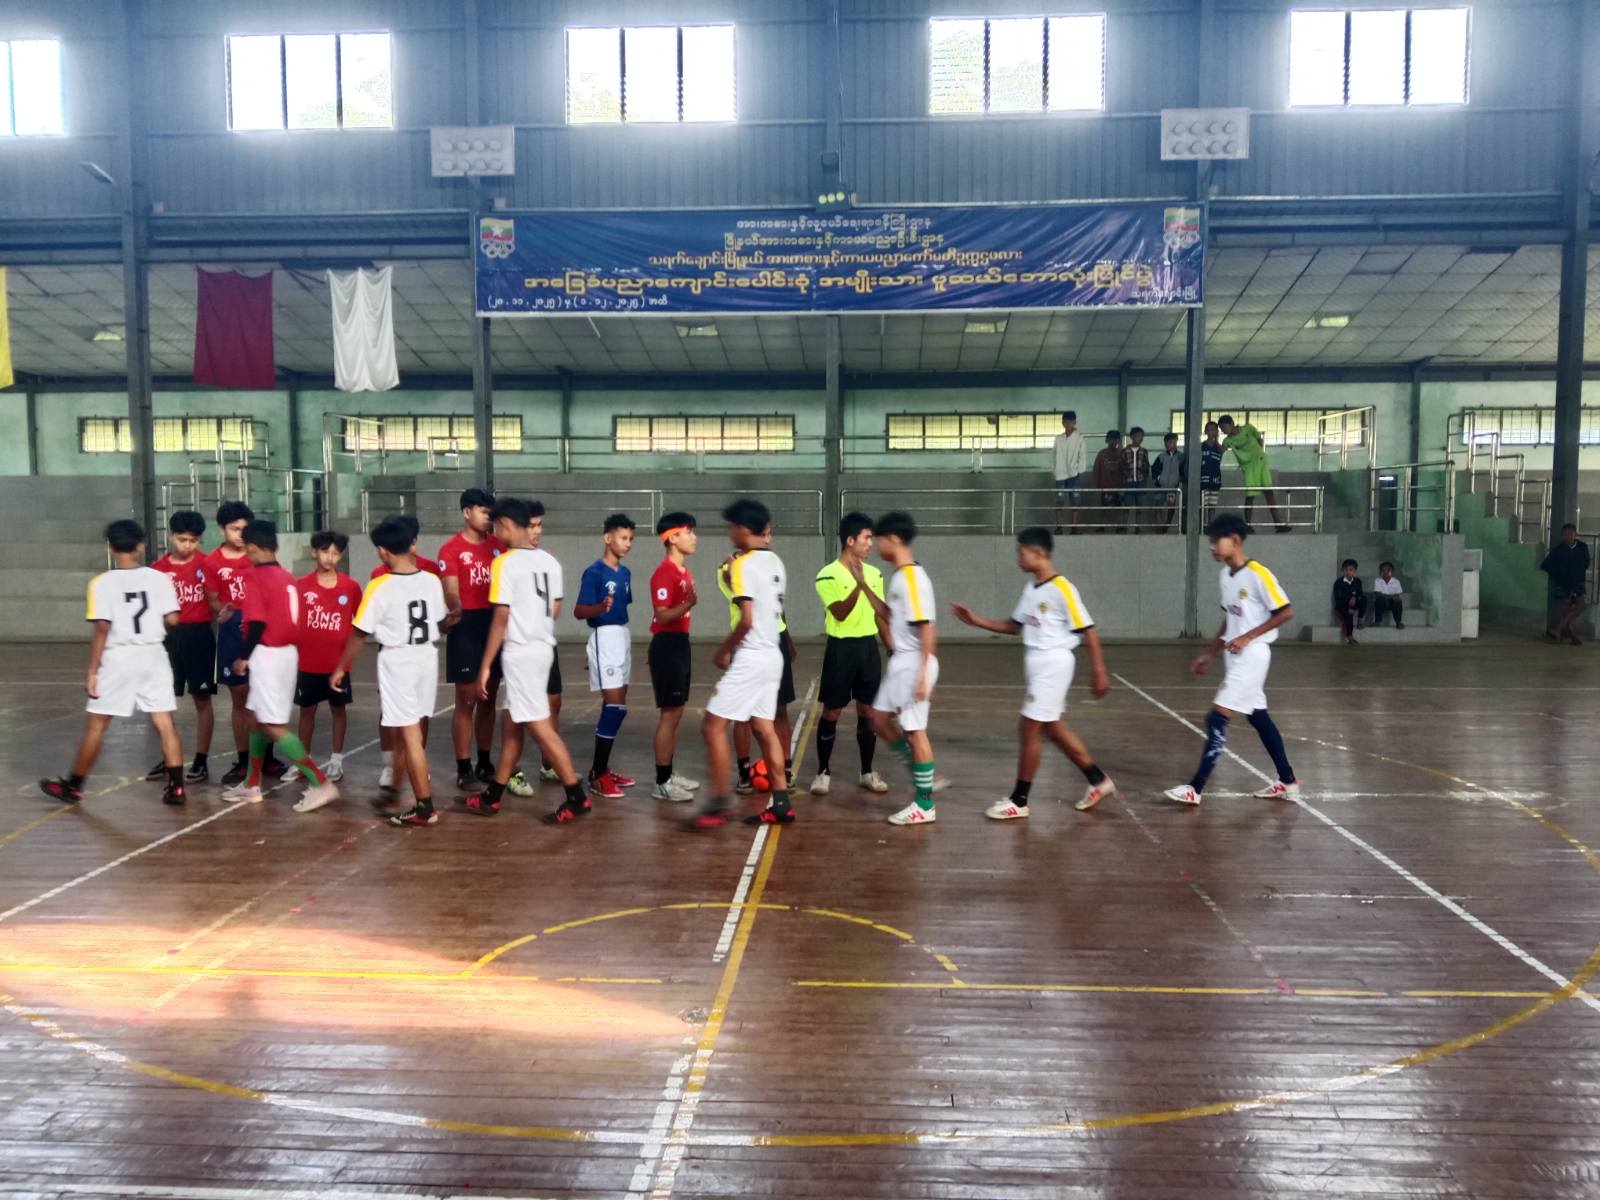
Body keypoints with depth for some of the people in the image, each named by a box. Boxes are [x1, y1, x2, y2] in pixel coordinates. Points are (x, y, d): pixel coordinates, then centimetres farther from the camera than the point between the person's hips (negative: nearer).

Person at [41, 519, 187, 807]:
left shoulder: (102, 583, -7)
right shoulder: (159, 578, -1)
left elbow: (102, 629, -11)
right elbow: (172, 620, -4)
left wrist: (92, 671, -6)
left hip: (118, 658, -2)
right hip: (153, 656, 2)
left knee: (96, 724, 11)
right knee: (165, 723, 2)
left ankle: (73, 786, 24)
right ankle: (176, 787, -2)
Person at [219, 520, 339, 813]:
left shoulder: (257, 577, -12)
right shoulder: (288, 578, 10)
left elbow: (257, 623, -17)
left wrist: (243, 656, -6)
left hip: (268, 655, -8)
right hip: (288, 653, 8)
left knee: (274, 727, -4)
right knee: (258, 718, 20)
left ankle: (320, 784, -8)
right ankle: (251, 785, 30)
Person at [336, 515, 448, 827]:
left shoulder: (380, 587, -14)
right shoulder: (432, 580, -2)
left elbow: (360, 634, -8)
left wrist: (340, 668, 4)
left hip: (398, 661, -5)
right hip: (427, 658, 5)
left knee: (410, 734, -1)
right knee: (403, 730, 20)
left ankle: (425, 807, 1)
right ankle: (394, 789, 33)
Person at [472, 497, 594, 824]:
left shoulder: (505, 563, -13)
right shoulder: (549, 561, 8)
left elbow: (501, 618, -15)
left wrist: (485, 665, -10)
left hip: (519, 652, -8)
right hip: (543, 648, 8)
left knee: (540, 727, -3)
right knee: (512, 724, 15)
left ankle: (577, 797, -1)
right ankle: (492, 797, 24)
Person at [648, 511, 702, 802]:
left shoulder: (683, 571, 13)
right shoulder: (664, 573, -17)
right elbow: (662, 616, -22)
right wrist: (688, 604, -36)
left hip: (679, 643, 10)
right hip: (667, 646, -10)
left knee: (676, 713, 13)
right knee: (669, 714, -6)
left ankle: (669, 774, 22)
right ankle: (661, 782, -1)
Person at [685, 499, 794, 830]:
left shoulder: (742, 564, -14)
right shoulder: (775, 562, 10)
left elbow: (746, 621, -21)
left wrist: (723, 650, -7)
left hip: (750, 658, -9)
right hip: (771, 655, 9)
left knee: (713, 726, -3)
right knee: (764, 729, 13)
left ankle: (719, 803, -1)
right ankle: (781, 804, 14)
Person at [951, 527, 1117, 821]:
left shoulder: (1061, 589, -16)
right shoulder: (1031, 590, 9)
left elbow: (1089, 631, -15)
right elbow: (1014, 626, 18)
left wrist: (1099, 673, -16)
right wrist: (976, 621, 9)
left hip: (1053, 664, -9)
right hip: (1036, 665, 9)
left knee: (1028, 730, -4)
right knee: (1053, 728, 15)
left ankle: (1019, 801, 7)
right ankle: (1098, 781, 29)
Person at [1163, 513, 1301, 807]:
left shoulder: (1257, 574, -16)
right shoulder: (1226, 575, 9)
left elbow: (1285, 612, -15)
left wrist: (1248, 637, -19)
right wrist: (1209, 653, 16)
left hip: (1252, 656, -9)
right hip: (1236, 657, 9)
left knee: (1216, 718, -10)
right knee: (1259, 718, 15)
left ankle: (1195, 788, -7)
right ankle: (1288, 782, 27)